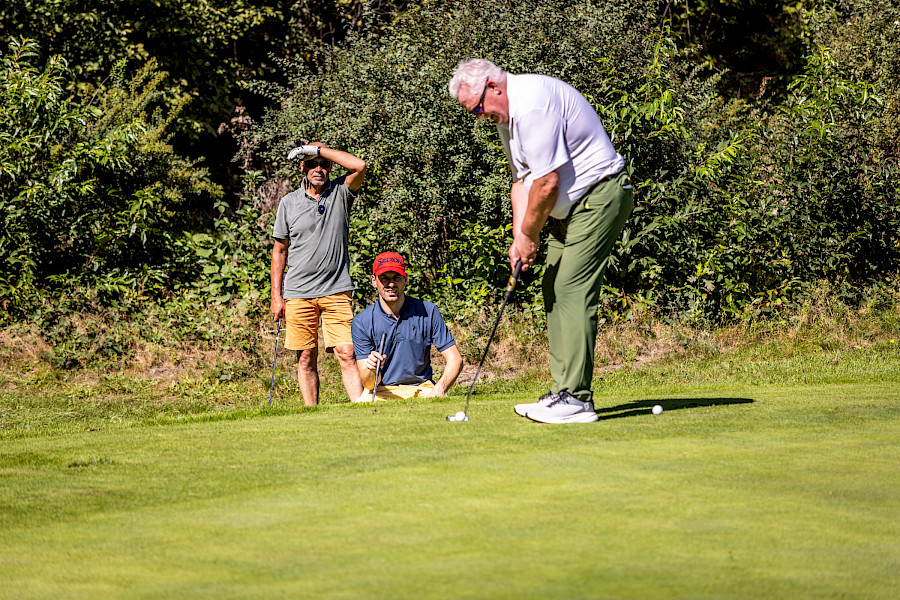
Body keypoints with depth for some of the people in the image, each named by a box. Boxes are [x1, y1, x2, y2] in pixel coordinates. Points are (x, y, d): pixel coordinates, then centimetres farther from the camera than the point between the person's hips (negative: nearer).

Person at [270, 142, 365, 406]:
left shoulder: (340, 193, 4)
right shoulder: (289, 202, 7)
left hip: (336, 291, -1)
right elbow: (279, 250, 11)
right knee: (306, 358, 3)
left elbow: (359, 166, -16)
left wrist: (318, 148, -11)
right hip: (299, 293, 1)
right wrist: (276, 295, 5)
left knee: (346, 353, -10)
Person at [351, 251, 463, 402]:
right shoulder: (362, 322, -3)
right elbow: (368, 383, -5)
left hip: (421, 388, 1)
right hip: (381, 391, -1)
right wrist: (371, 370, -30)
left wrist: (439, 389, -23)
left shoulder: (428, 312, -1)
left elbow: (455, 359, -4)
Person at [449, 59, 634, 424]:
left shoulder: (533, 103, -23)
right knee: (554, 292, 8)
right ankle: (565, 393, 10)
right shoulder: (506, 115, 11)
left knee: (572, 292, -15)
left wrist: (530, 235, -10)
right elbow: (522, 180, 15)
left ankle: (575, 400, -17)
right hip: (570, 208, 11)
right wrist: (520, 238, 3)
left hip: (598, 197, -11)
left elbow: (547, 181, -23)